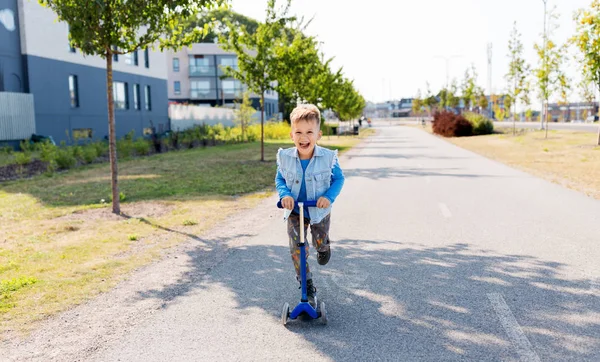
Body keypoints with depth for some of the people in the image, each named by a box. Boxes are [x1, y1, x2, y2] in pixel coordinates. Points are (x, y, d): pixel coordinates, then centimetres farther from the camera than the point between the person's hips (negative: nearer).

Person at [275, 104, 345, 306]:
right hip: (295, 211, 1)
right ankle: (308, 287, 11)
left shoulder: (328, 157, -21)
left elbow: (339, 178, -7)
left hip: (320, 211, -1)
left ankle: (323, 247, 57)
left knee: (320, 242, 17)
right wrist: (284, 194, -22)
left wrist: (329, 196, -25)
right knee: (296, 248, -5)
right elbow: (279, 179, -1)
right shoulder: (285, 157, -16)